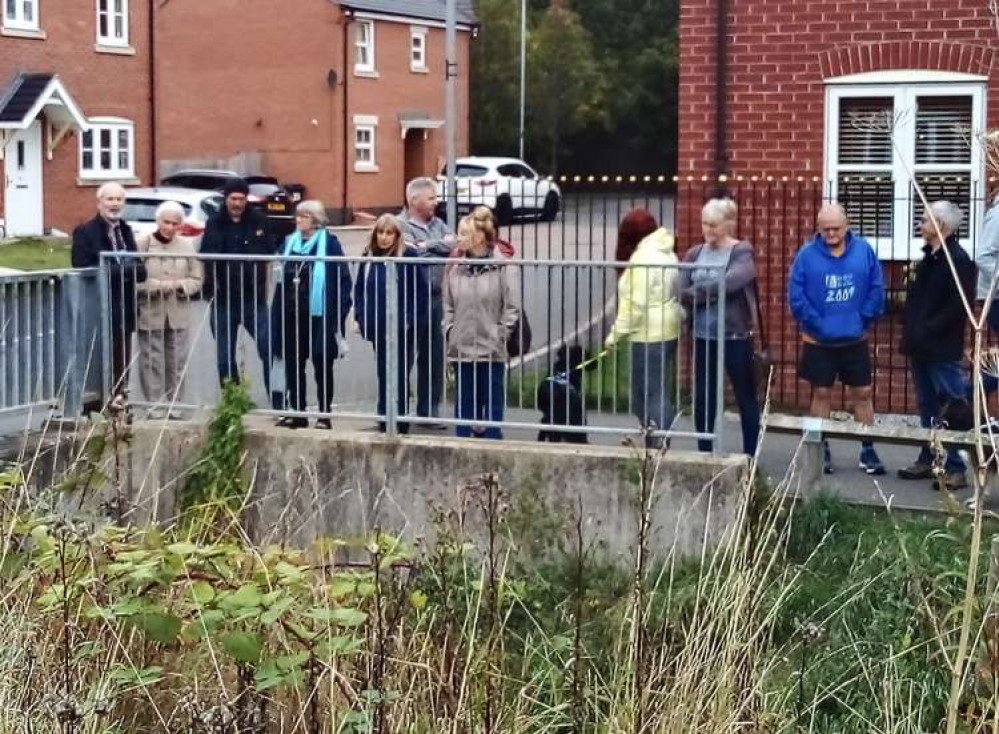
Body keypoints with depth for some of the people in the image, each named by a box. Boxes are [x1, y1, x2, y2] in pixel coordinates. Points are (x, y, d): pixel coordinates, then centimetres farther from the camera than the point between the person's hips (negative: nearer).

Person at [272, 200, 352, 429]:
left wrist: (339, 312, -16)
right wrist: (279, 312, 10)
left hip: (318, 314, -6)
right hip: (292, 313, 6)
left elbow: (343, 279, -9)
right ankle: (297, 412, 19)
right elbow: (282, 278, 16)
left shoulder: (329, 243, -6)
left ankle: (324, 414, 12)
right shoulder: (290, 241, 12)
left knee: (322, 365, 5)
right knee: (293, 364, 9)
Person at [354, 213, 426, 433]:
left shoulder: (408, 255, -7)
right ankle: (384, 419, 19)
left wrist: (409, 319, -11)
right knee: (383, 374, 11)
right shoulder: (369, 256, 7)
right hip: (376, 327, 4)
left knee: (400, 375, -1)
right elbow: (359, 288, 12)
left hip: (401, 328, -4)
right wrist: (359, 317, 3)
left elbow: (419, 290, -6)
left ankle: (400, 422, 5)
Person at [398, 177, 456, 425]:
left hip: (435, 299, 7)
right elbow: (410, 255, -19)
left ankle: (429, 410, 21)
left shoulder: (437, 223, 15)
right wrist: (441, 245, -6)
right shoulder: (401, 224, -6)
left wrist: (427, 245, -9)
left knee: (433, 358, 11)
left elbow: (453, 243, 0)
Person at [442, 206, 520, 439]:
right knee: (464, 404, 11)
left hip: (492, 350, -4)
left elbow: (512, 307, -7)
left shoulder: (502, 267, -8)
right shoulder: (455, 266, 5)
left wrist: (500, 335, -9)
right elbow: (448, 304, 11)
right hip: (461, 349, 4)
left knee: (493, 404, 5)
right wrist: (449, 331, 0)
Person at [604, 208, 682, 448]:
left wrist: (616, 333, -14)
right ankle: (656, 443, 16)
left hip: (649, 335, -10)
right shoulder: (667, 254, 13)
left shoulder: (643, 258, -16)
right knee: (657, 391, 13)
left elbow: (635, 303, -20)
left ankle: (659, 447, -4)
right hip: (667, 330, 10)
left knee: (652, 393, -5)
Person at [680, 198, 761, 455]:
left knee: (745, 397, 5)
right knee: (703, 398, 10)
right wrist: (714, 292, -15)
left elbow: (730, 283, -24)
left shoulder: (742, 252, -6)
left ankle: (749, 457, 13)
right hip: (703, 337, 5)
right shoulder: (694, 254, 8)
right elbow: (682, 294, -2)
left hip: (736, 337, -5)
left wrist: (698, 292, -13)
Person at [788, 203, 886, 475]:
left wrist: (864, 319, -6)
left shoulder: (864, 251, -2)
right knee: (821, 394, 7)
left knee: (862, 394, 7)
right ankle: (821, 451, 17)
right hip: (818, 342, -1)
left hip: (855, 340, 1)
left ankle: (867, 451, 17)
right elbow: (796, 294, -9)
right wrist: (815, 324, -11)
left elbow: (876, 289, 1)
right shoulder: (807, 254, -7)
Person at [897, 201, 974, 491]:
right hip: (921, 349, 9)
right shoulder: (929, 258, 16)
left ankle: (955, 469, -3)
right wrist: (911, 332, 8)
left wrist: (926, 332, -20)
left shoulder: (958, 260, -13)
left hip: (943, 350, -9)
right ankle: (928, 460, 24)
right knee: (927, 407, 16)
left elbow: (956, 308, -20)